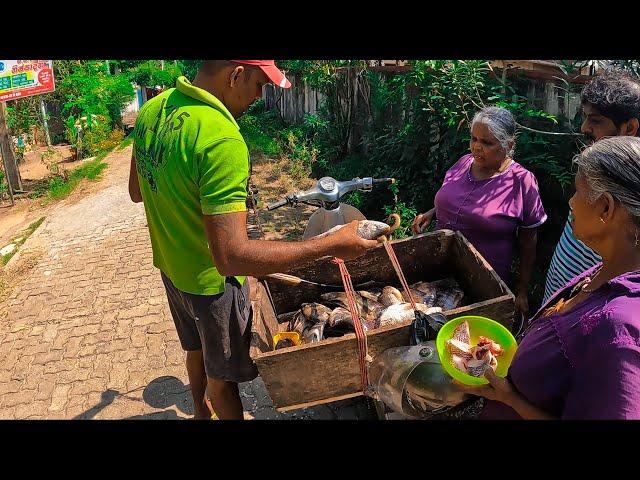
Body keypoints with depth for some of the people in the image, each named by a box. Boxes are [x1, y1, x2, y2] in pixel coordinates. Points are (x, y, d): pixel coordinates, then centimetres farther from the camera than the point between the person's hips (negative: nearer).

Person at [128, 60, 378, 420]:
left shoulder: (152, 110, -7)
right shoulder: (222, 141, -34)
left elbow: (137, 192, 6)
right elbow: (231, 257, -37)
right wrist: (332, 245, -33)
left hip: (169, 266, 9)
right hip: (212, 282, -8)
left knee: (197, 349, 32)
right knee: (221, 376, 17)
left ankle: (202, 412, 58)